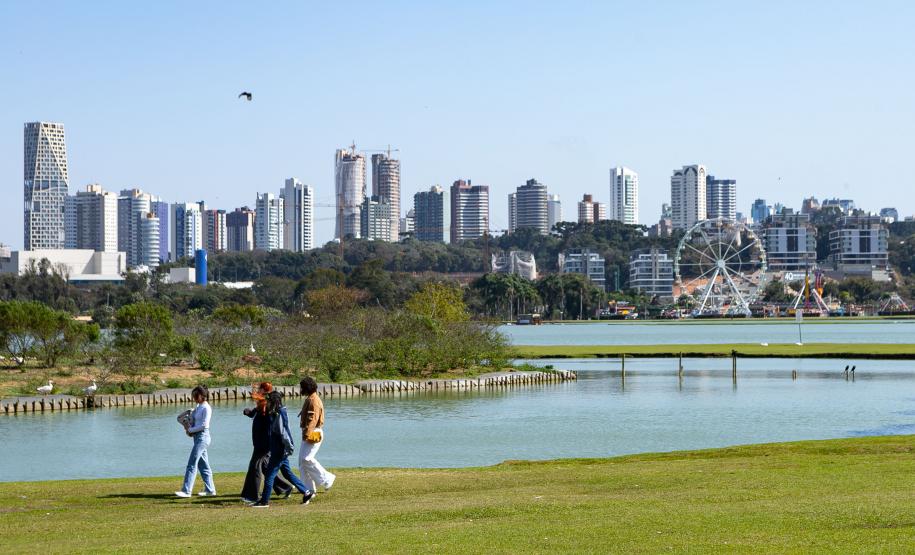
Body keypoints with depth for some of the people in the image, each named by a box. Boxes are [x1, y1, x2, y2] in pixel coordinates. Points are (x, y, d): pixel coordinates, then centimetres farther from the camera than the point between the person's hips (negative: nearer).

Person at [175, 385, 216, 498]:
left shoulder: (206, 408, -13)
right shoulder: (198, 407, 14)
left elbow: (204, 425, -18)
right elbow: (193, 420, 22)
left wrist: (190, 430, -10)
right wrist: (188, 427, 1)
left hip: (202, 437, -10)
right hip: (197, 437, 10)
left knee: (192, 464, -12)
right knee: (203, 465, 12)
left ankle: (186, 491, -15)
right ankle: (210, 489, 17)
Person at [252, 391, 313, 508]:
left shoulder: (279, 415, -18)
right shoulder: (275, 414, 11)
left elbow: (283, 433, -21)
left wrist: (289, 447, -20)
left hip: (280, 451, -10)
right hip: (280, 451, 10)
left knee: (269, 474, -4)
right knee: (287, 473, 15)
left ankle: (264, 501, 1)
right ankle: (307, 492, 18)